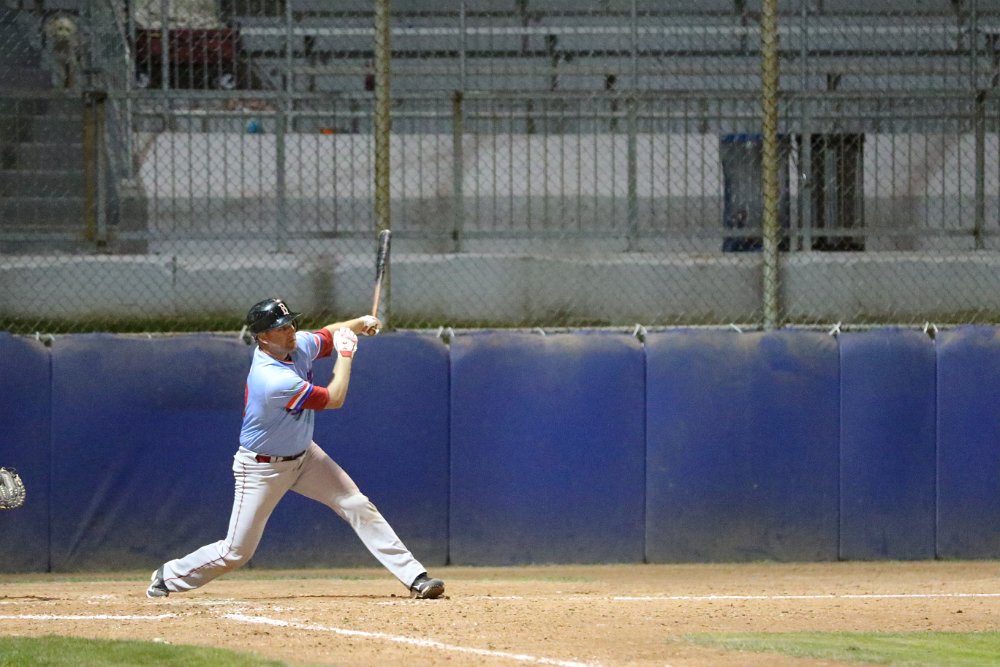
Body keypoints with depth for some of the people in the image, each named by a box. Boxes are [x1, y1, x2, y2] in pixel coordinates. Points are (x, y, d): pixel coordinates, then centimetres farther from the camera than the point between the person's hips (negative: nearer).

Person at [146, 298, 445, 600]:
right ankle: (170, 576, 23)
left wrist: (360, 323, -9)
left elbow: (328, 335, 12)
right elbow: (333, 399, -23)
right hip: (263, 469, -7)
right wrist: (345, 353, -12)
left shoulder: (299, 344, -11)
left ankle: (415, 577, -4)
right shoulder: (274, 380, -35)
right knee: (236, 551, 0)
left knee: (358, 506, -5)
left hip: (303, 455, 7)